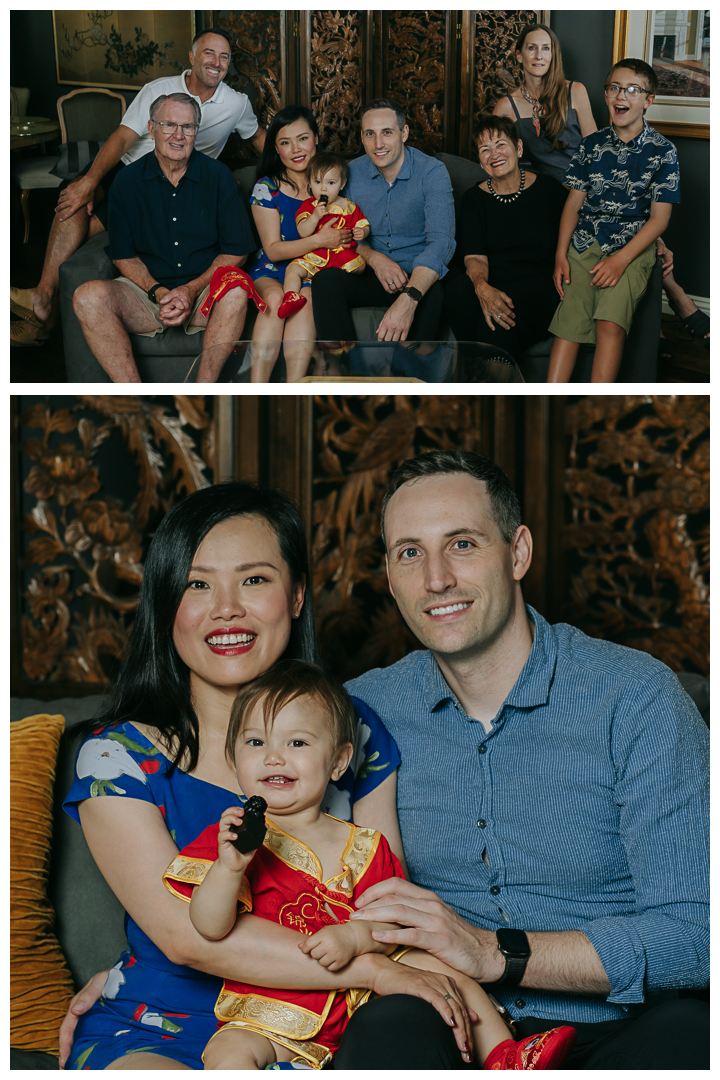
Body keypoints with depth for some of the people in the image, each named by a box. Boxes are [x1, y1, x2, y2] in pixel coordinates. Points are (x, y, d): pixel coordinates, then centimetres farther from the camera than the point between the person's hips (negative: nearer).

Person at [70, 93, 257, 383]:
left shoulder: (218, 176, 2)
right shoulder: (128, 182, 5)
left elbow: (236, 250, 3)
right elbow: (123, 255, 7)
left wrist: (193, 289, -12)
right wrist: (158, 292, -12)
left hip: (205, 292, -1)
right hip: (147, 291, 1)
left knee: (236, 291, -36)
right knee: (88, 296, -28)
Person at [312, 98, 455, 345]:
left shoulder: (432, 172, -11)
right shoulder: (353, 172, 3)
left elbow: (441, 241, -24)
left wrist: (409, 299, -42)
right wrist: (374, 258, -13)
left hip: (418, 279, -3)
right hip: (370, 277, 4)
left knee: (434, 293, -38)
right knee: (325, 280, -26)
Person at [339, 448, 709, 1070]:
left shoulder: (636, 698, -7)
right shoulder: (363, 711, 4)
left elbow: (694, 930, -12)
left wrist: (496, 953, -22)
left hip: (617, 1028, -1)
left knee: (688, 1036, -35)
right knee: (387, 1031, -32)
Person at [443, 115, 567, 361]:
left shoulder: (548, 189, 5)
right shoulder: (474, 198, 8)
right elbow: (475, 256, -3)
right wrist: (481, 286, -27)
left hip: (538, 283, -2)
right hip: (493, 283, 2)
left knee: (497, 322, -35)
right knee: (458, 288, -33)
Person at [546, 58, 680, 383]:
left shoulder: (662, 151, 0)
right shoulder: (592, 144, 10)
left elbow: (659, 218, -3)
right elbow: (574, 202, 13)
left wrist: (621, 259, -15)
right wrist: (561, 254, 0)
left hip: (633, 246, -3)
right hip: (585, 243, 3)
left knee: (610, 324, -25)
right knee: (568, 324, -14)